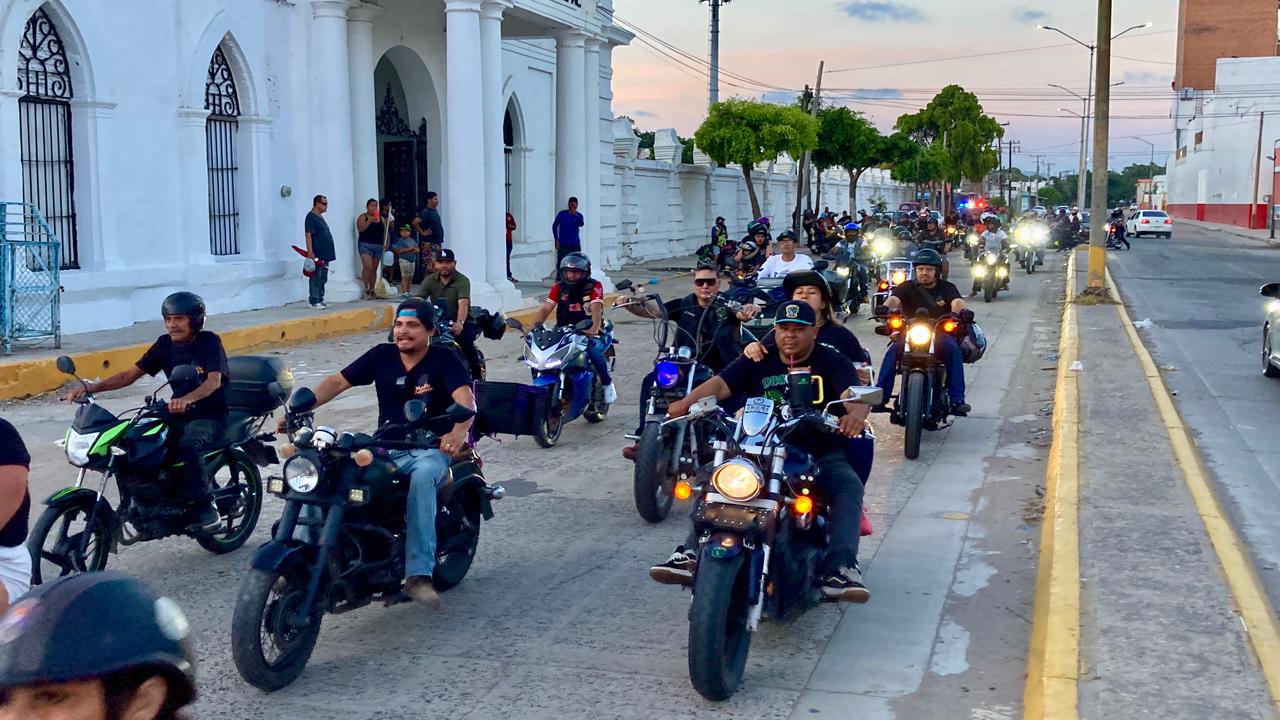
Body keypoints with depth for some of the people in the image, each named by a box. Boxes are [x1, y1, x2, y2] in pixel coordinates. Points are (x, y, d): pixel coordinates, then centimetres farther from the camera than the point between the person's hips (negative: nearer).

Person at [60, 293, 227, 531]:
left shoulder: (209, 341, -9)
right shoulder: (165, 343, 7)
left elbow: (214, 380, -25)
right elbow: (131, 374, 4)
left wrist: (187, 399, -45)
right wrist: (89, 388, -9)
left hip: (210, 417, -6)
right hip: (178, 414, 6)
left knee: (187, 446, -36)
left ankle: (205, 506, -20)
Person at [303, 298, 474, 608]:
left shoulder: (445, 360, -5)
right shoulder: (382, 355, 8)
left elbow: (466, 400, -20)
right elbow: (338, 381, 6)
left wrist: (458, 432, -43)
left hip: (431, 448, -4)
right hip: (385, 446, 4)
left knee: (422, 477, -40)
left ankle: (419, 573, -43)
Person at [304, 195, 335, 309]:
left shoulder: (320, 217, 17)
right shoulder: (311, 217, -11)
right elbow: (308, 235, -18)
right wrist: (310, 252, -24)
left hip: (325, 255, 10)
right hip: (317, 256, -9)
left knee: (323, 279, 12)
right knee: (316, 279, -6)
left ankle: (320, 300, 18)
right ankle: (314, 301, -3)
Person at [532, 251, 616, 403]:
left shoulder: (594, 287, -5)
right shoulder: (559, 287, 7)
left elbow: (596, 309, -19)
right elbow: (546, 308, 0)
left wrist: (594, 328, -38)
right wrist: (535, 326, -18)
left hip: (589, 333, -4)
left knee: (594, 350, -35)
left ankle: (607, 383, -11)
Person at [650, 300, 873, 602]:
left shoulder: (832, 362, 0)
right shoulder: (758, 361, 8)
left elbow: (854, 394, -19)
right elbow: (720, 384, -5)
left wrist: (856, 414, -45)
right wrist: (687, 401, -27)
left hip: (822, 455, -2)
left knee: (849, 487, -31)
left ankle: (838, 569, -43)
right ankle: (691, 554, -27)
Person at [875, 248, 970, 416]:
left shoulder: (947, 288, 11)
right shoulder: (907, 287, 11)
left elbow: (957, 302, -11)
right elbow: (894, 299, -10)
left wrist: (961, 311, -37)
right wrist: (886, 307, -36)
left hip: (940, 334, 0)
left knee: (953, 349, -31)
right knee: (893, 351, -28)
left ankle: (957, 399, -31)